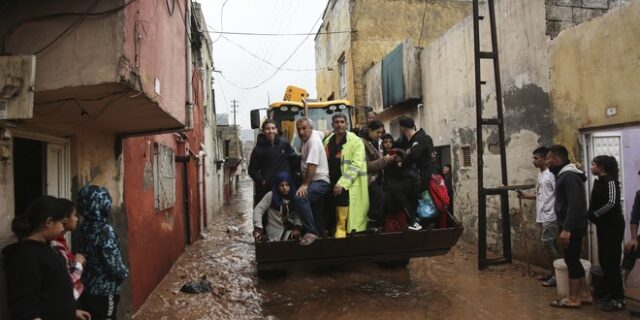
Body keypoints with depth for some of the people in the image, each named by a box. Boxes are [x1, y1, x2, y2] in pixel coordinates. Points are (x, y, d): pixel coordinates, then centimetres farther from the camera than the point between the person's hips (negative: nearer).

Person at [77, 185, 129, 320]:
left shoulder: (84, 227, 2)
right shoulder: (105, 230, -21)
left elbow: (85, 254, 12)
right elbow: (112, 261, -21)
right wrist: (124, 273, -1)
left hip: (86, 288, 8)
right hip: (104, 290, -8)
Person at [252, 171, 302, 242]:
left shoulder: (293, 197, 4)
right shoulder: (271, 195, -5)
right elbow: (258, 210, -8)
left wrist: (297, 227, -18)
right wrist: (258, 228, -18)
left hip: (291, 229, 4)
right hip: (275, 232, -4)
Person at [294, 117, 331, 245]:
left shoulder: (313, 140, -18)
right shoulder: (306, 138, 10)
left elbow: (312, 165, -27)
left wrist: (305, 184, -25)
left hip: (320, 181, -10)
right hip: (314, 181, 10)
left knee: (299, 198, -33)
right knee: (316, 212, 19)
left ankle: (311, 232, -27)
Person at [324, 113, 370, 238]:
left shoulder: (356, 141, -5)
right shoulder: (327, 141, 12)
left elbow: (356, 165, -15)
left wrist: (342, 184, -22)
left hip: (348, 186, -5)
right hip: (331, 184, 5)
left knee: (342, 217, -9)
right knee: (333, 213, 11)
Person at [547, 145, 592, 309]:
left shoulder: (569, 176, -19)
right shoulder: (565, 175, 14)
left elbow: (575, 205, -26)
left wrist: (566, 229, -28)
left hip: (572, 227, -10)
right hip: (571, 226, 10)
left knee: (571, 260, -1)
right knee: (574, 260, 16)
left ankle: (573, 299, 9)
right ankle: (585, 294, 26)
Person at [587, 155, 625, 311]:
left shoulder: (610, 181, -14)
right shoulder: (599, 181, 11)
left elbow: (611, 203, -24)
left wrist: (594, 214, -14)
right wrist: (592, 216, 0)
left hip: (612, 226, -9)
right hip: (603, 225, 9)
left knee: (612, 261, -4)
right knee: (603, 260, 13)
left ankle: (618, 298, 5)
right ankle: (610, 292, 25)